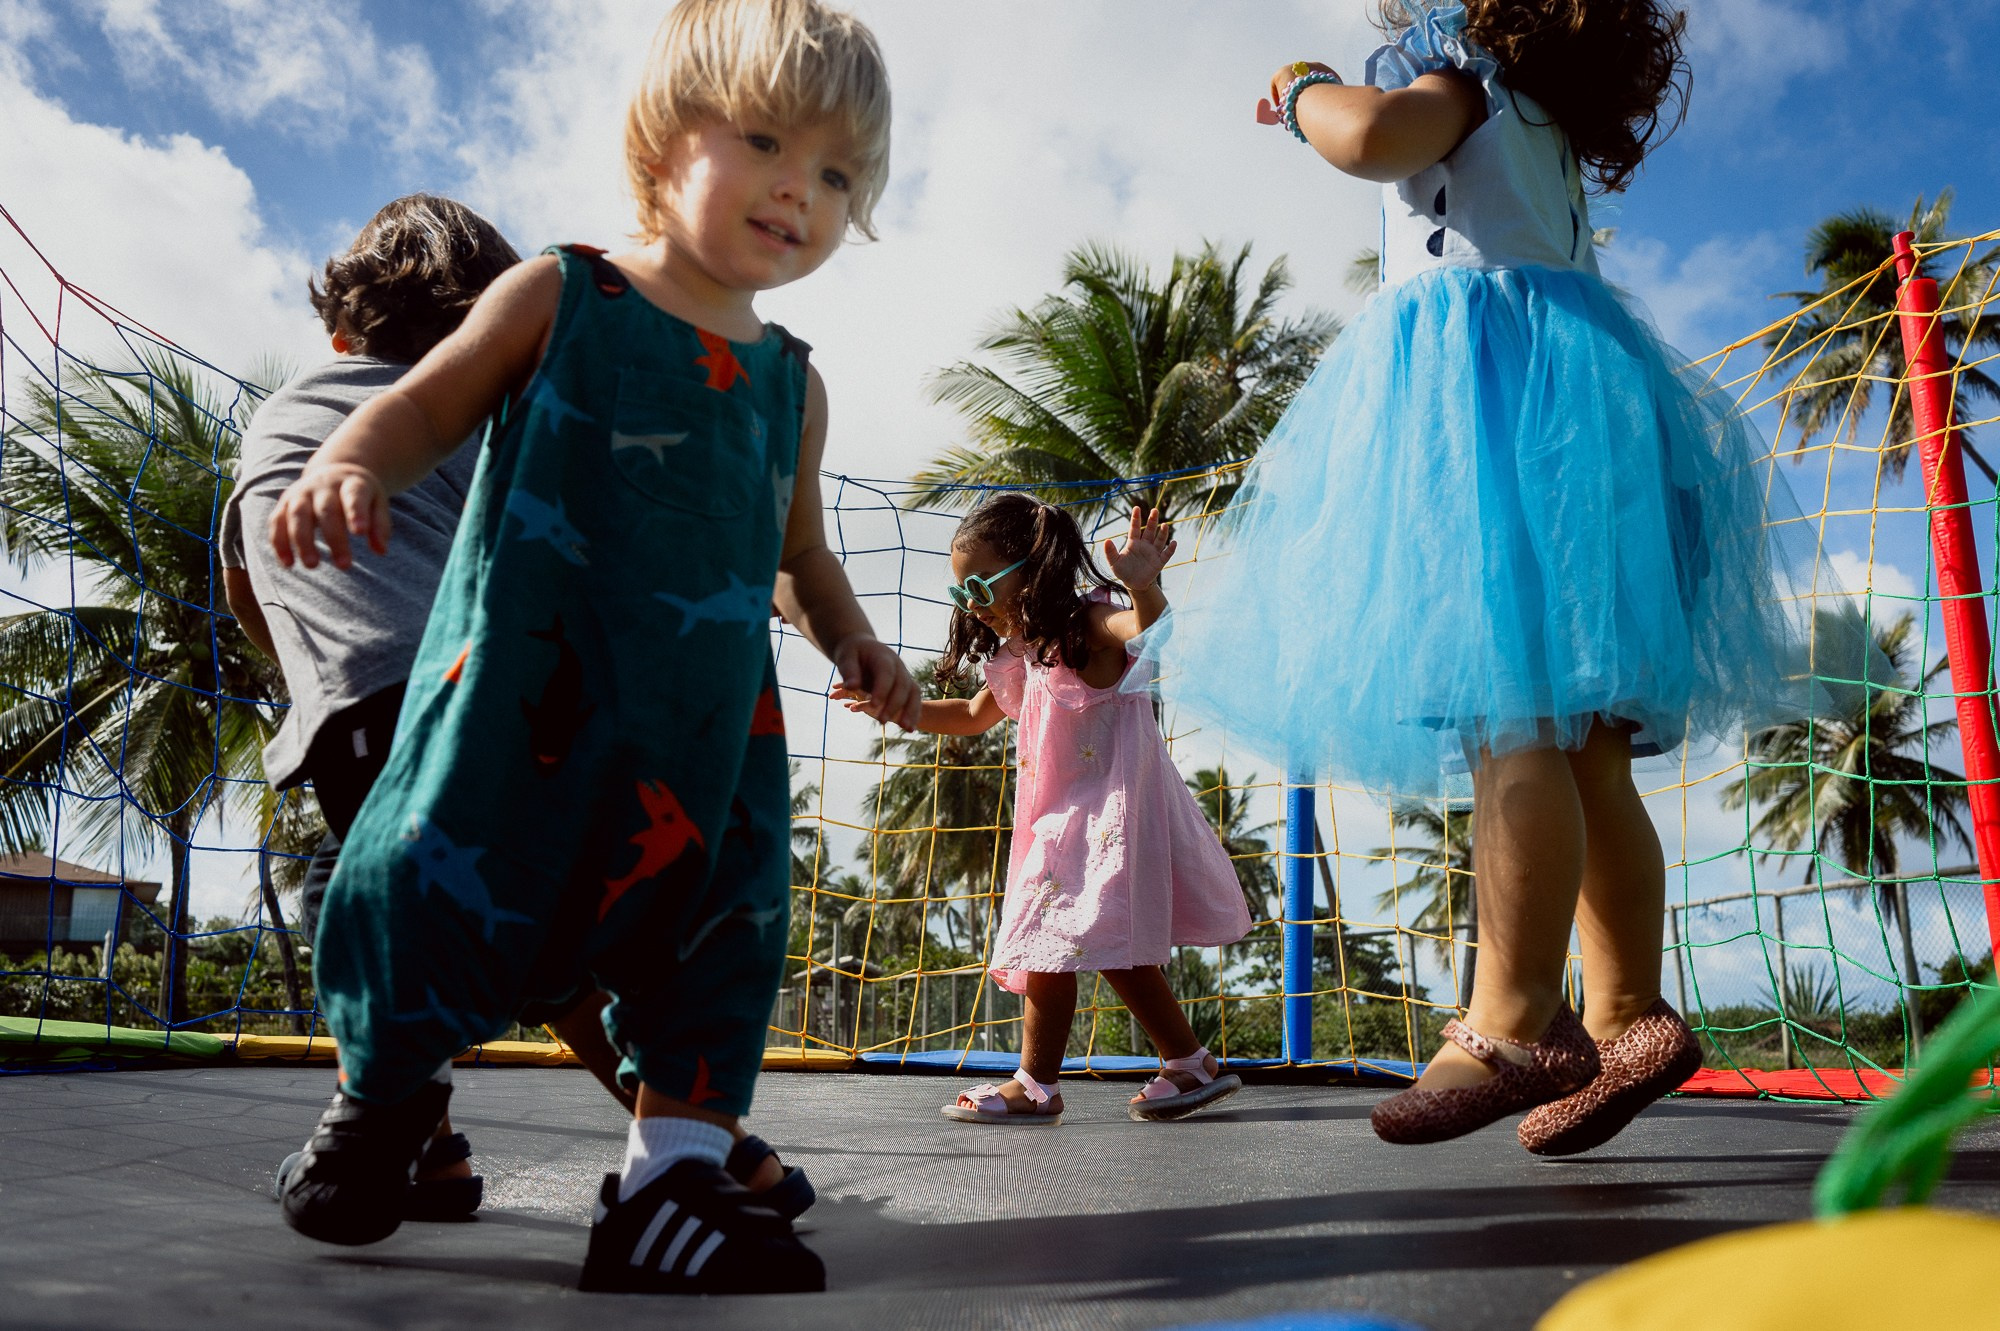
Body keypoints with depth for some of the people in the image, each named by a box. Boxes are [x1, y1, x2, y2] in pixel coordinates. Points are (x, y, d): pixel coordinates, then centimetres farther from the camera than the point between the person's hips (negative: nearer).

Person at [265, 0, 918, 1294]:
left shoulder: (792, 384, 14)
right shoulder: (558, 298, 3)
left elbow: (800, 549, 24)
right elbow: (427, 406, 3)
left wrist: (851, 637, 8)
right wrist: (350, 465, -18)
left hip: (707, 717, 4)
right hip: (523, 686, -3)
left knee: (717, 922, -1)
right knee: (442, 880, 2)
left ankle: (675, 1174, 10)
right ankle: (389, 1085, 32)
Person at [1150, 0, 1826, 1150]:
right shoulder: (1552, 125, 30)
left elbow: (1372, 135, -16)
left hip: (1491, 387, -9)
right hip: (1560, 402, 9)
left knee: (1508, 718, -19)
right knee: (1578, 742, 3)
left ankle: (1514, 1026, -22)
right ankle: (1629, 1019, 3)